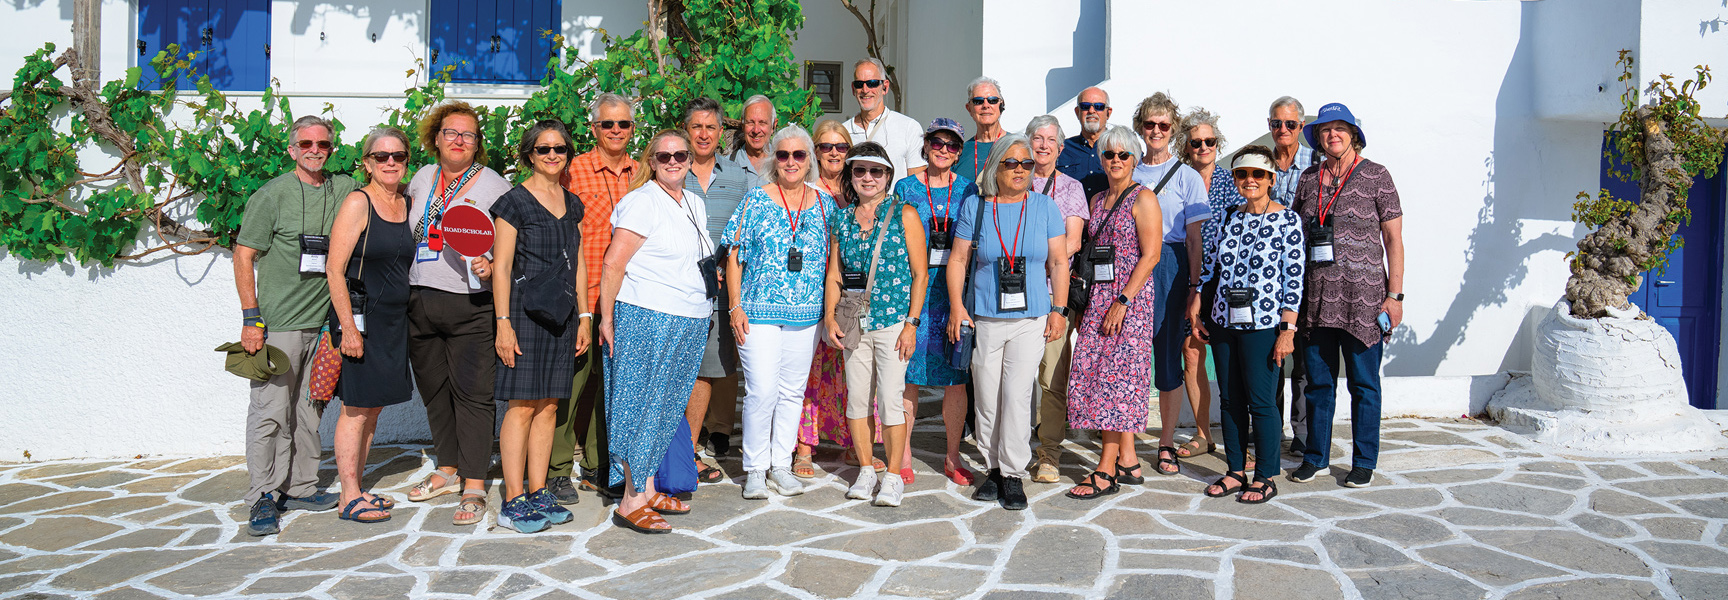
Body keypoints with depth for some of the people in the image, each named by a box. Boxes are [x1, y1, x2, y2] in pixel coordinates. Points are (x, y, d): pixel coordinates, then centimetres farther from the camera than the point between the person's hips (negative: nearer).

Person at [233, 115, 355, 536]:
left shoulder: (346, 190, 8)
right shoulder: (272, 195, -5)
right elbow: (243, 256, -5)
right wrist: (251, 318, -11)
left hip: (323, 320, 5)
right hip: (277, 323, -5)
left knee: (309, 410, 12)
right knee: (270, 410, -4)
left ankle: (301, 487, 23)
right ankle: (263, 498, 5)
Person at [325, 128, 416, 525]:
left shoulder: (406, 205, 11)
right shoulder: (358, 203, -10)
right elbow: (335, 271, -14)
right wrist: (348, 326, -19)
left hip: (394, 319, 7)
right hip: (360, 316, -7)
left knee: (373, 407, 12)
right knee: (356, 408, -4)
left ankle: (356, 489, 22)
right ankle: (350, 498, 3)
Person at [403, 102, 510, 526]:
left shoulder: (494, 186, -3)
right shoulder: (422, 179, 14)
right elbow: (407, 233, 24)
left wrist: (491, 268, -24)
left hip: (471, 306, -6)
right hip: (420, 302, 6)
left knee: (473, 393, -6)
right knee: (434, 390, 14)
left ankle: (474, 487, -1)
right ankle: (448, 470, 29)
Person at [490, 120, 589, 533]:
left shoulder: (573, 204, 15)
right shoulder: (514, 202, -4)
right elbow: (501, 267, -7)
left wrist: (584, 317, 13)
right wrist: (503, 322, -13)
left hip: (562, 313, 6)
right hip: (524, 310, -6)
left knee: (549, 405, 8)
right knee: (522, 406, -6)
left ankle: (538, 493, 15)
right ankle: (513, 502, 0)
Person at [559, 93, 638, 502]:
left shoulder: (642, 174, 11)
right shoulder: (575, 171, -2)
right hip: (583, 294, -4)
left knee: (610, 380, 11)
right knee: (574, 378, 0)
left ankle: (597, 467, 23)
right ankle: (558, 469, 12)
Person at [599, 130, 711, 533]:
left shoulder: (693, 204, 16)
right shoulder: (642, 201, -10)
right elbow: (613, 263, -13)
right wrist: (607, 318, -13)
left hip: (688, 325, 8)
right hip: (646, 319, -8)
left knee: (665, 407, 11)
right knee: (640, 405, -4)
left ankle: (647, 490, 21)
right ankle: (630, 502, 1)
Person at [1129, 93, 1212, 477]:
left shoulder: (1186, 177, 4)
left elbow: (1195, 237, 0)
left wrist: (1194, 285, -8)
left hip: (1169, 268, -2)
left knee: (1169, 355, 0)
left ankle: (1166, 444, 10)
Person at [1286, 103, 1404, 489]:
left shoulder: (1376, 176, 0)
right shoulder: (1308, 179, 10)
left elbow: (1394, 238, -1)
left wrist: (1395, 295, -8)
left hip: (1362, 295, -3)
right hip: (1316, 296, 3)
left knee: (1363, 382, 4)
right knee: (1318, 380, 9)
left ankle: (1364, 461, 16)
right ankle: (1316, 456, 21)